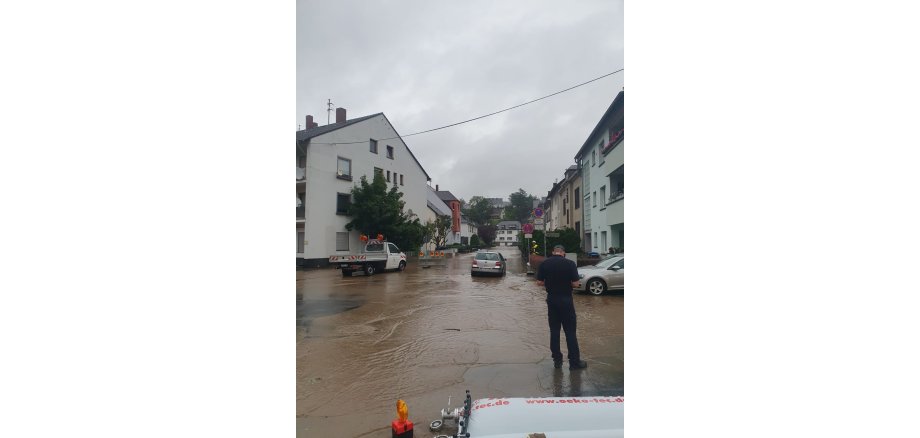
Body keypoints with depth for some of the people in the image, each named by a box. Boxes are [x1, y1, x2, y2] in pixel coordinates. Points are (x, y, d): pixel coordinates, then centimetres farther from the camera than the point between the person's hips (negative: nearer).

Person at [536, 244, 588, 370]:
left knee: (554, 331, 11)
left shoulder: (544, 263, -3)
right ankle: (574, 362, 10)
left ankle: (557, 360, 17)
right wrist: (566, 283, 8)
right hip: (566, 300, -3)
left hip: (551, 300, 3)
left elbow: (539, 282, -1)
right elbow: (575, 283, -12)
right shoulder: (570, 264, -11)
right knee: (570, 332, 5)